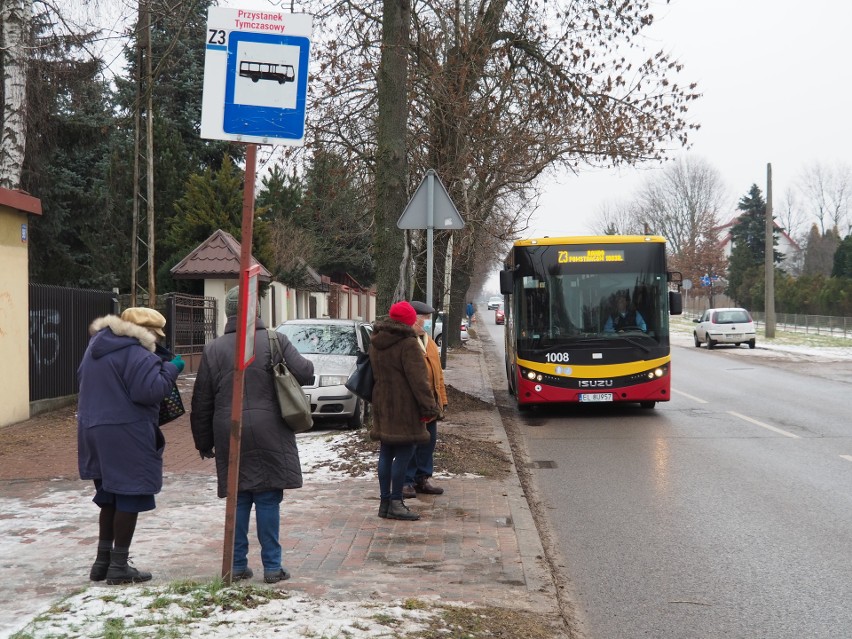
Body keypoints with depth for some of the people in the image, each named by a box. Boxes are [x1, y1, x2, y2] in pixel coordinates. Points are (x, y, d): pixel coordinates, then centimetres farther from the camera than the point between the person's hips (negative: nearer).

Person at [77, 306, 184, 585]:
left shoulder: (96, 347, 14)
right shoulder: (136, 353, -17)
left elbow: (85, 382, 24)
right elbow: (149, 391, -23)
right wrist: (171, 369, -10)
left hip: (94, 431, 9)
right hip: (126, 436, -9)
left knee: (110, 498, 19)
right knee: (129, 499, 1)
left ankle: (102, 560, 23)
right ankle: (119, 565, 5)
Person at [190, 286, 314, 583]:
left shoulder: (213, 349, 5)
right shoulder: (275, 341, -2)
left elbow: (202, 403, 8)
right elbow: (304, 373, -7)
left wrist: (204, 443, 16)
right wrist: (307, 364, 17)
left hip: (230, 436, 2)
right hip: (269, 436, -2)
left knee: (239, 501, 10)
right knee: (268, 501, 4)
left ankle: (237, 565, 14)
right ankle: (272, 567, 7)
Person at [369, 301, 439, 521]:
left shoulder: (376, 343, 12)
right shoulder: (408, 344, -14)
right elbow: (418, 379, -16)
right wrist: (429, 407, -13)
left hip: (382, 406, 8)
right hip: (404, 408, -8)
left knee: (386, 453, 11)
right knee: (404, 452, -3)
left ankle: (385, 501, 15)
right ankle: (395, 502, -2)